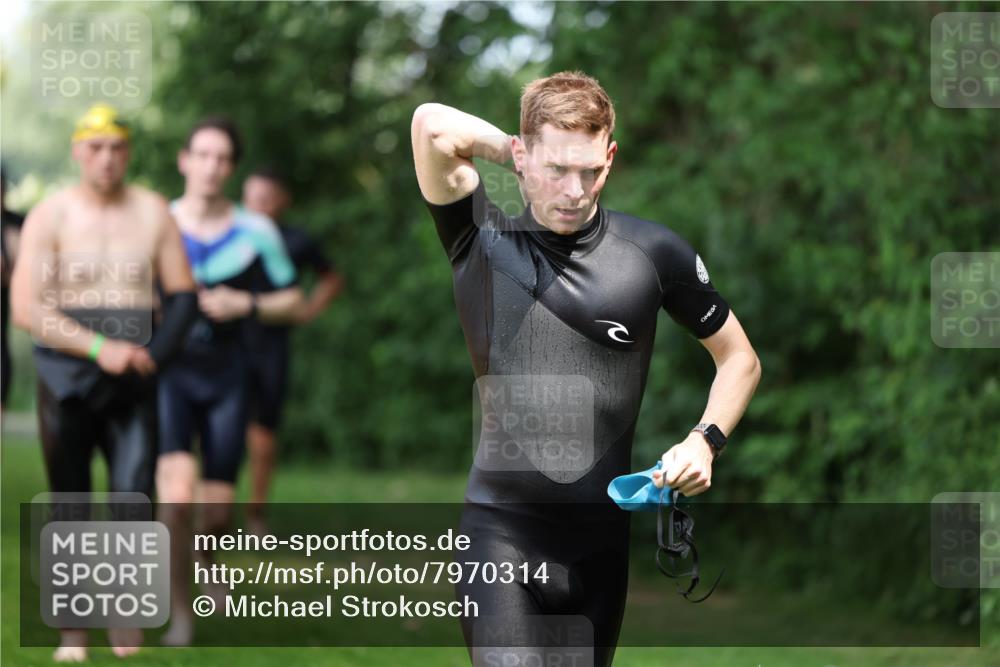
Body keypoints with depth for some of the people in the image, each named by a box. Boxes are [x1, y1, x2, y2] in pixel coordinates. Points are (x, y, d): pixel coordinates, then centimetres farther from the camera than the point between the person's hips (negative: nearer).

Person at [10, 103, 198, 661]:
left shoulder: (153, 212, 6)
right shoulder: (50, 216, -2)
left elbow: (183, 296, 7)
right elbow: (27, 308, -9)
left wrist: (153, 354, -9)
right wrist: (100, 348, -16)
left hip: (133, 382, 1)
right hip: (65, 378, -1)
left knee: (135, 494, -13)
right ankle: (74, 628, 9)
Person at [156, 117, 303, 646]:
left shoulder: (256, 233, -1)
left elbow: (292, 302, 6)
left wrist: (246, 304, -12)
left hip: (226, 378, 1)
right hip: (168, 374, -1)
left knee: (216, 510, 6)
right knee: (175, 497, -20)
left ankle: (207, 559, 44)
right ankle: (180, 613, -5)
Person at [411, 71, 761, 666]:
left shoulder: (654, 253, 2)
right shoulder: (483, 241, -1)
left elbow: (739, 359, 12)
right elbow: (433, 125, -16)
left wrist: (704, 442, -4)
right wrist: (512, 148, 0)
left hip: (603, 533, 2)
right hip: (502, 527, -2)